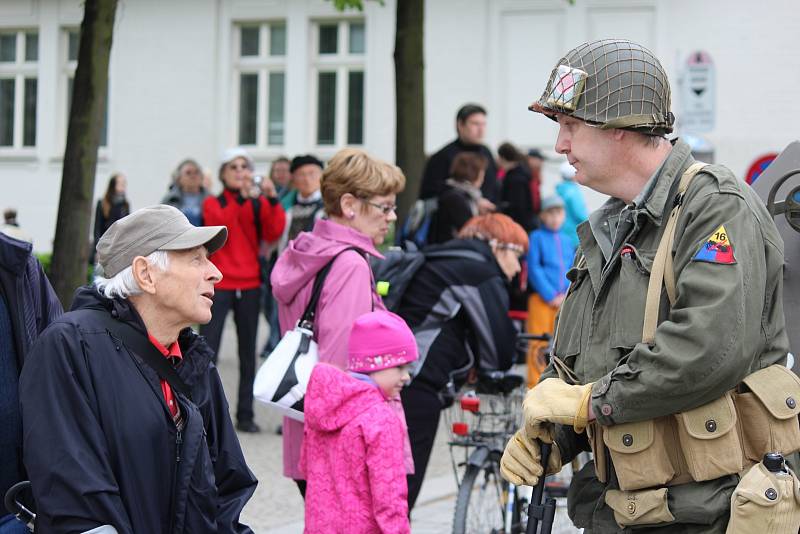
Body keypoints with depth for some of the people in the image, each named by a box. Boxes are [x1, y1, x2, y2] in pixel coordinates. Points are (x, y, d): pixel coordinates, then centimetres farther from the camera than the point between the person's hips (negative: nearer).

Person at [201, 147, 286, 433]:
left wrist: (272, 200, -18)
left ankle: (245, 415, 10)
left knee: (248, 353, 5)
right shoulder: (213, 203, 5)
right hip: (218, 284, -3)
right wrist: (241, 198, -27)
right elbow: (220, 226, -17)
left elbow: (273, 233, -6)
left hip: (249, 285, 3)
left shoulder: (259, 204, 11)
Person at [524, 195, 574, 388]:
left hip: (565, 300, 5)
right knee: (538, 342, -5)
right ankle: (535, 384, -1)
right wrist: (550, 295, -13)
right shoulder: (536, 237, 1)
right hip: (541, 298, -4)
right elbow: (534, 269, -6)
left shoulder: (567, 240, 15)